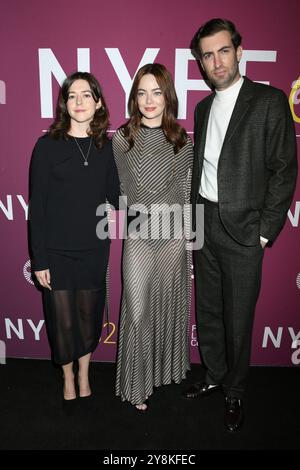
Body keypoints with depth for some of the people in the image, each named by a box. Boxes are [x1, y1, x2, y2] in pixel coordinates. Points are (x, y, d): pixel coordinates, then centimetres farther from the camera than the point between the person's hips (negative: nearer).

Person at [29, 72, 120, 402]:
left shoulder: (106, 146, 2)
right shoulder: (48, 145, -7)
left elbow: (116, 196, 3)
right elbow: (36, 206, -7)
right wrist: (39, 259, -8)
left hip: (94, 250, 2)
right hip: (57, 251, -2)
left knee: (89, 316, 15)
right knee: (63, 321, 9)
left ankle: (84, 375, 41)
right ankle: (68, 378, 38)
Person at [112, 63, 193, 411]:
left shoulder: (182, 142, 2)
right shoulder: (122, 139, -1)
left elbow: (186, 192, 6)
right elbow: (121, 190, 3)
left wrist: (160, 210, -2)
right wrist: (146, 214, -2)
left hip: (174, 237, 2)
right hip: (138, 238, -1)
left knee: (170, 306, 14)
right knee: (137, 309, 2)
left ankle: (167, 368, 36)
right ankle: (137, 384, 19)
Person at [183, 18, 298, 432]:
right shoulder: (204, 107, 13)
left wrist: (265, 232, -11)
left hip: (243, 230, -5)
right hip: (204, 226, 6)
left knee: (238, 318, 6)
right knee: (208, 310, 16)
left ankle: (235, 392, 28)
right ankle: (214, 375, 37)